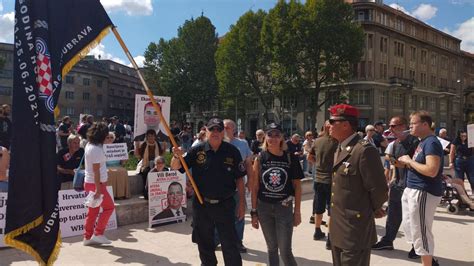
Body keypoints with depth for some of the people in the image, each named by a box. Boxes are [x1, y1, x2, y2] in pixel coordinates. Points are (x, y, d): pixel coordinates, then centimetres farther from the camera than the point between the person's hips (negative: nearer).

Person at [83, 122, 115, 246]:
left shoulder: (89, 145, 8)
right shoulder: (96, 149, -20)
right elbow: (96, 171, -24)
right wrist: (98, 189, -24)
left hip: (89, 182, 9)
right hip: (96, 184, -9)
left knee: (93, 211, 14)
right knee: (109, 207, 3)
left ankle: (88, 237, 20)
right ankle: (98, 234, 4)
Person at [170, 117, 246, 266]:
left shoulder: (232, 151, -4)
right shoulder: (197, 151, -1)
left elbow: (239, 178, 0)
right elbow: (175, 167, -3)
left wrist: (241, 203, -2)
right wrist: (176, 156, -25)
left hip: (225, 205, -2)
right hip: (201, 205, 2)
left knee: (230, 245, 3)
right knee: (204, 244, 17)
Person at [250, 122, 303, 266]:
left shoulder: (291, 158, -4)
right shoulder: (260, 158, -2)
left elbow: (297, 186, 1)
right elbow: (255, 186, 0)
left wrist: (297, 211, -1)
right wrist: (254, 211, 0)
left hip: (284, 207, -1)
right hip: (264, 207, 2)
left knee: (285, 250, -1)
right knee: (271, 248, 15)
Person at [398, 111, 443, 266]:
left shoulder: (431, 143, -17)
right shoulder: (422, 142, 14)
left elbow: (431, 171, -27)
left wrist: (410, 161, -17)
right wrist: (407, 163, 2)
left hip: (423, 193, -11)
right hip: (412, 190, 11)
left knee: (420, 232, 1)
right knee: (410, 228, 20)